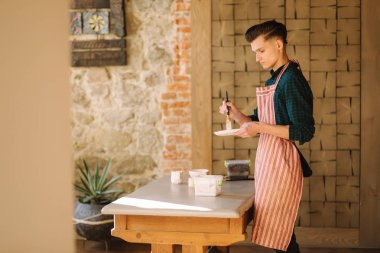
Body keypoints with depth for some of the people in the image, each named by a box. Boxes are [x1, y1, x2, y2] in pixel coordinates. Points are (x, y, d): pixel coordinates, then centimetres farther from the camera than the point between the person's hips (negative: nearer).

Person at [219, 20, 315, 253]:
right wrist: (235, 113, 4)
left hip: (281, 163, -9)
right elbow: (255, 124, 22)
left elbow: (305, 132, -18)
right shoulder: (273, 80, 17)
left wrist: (261, 127, -20)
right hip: (268, 161, 9)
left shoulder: (292, 80, -12)